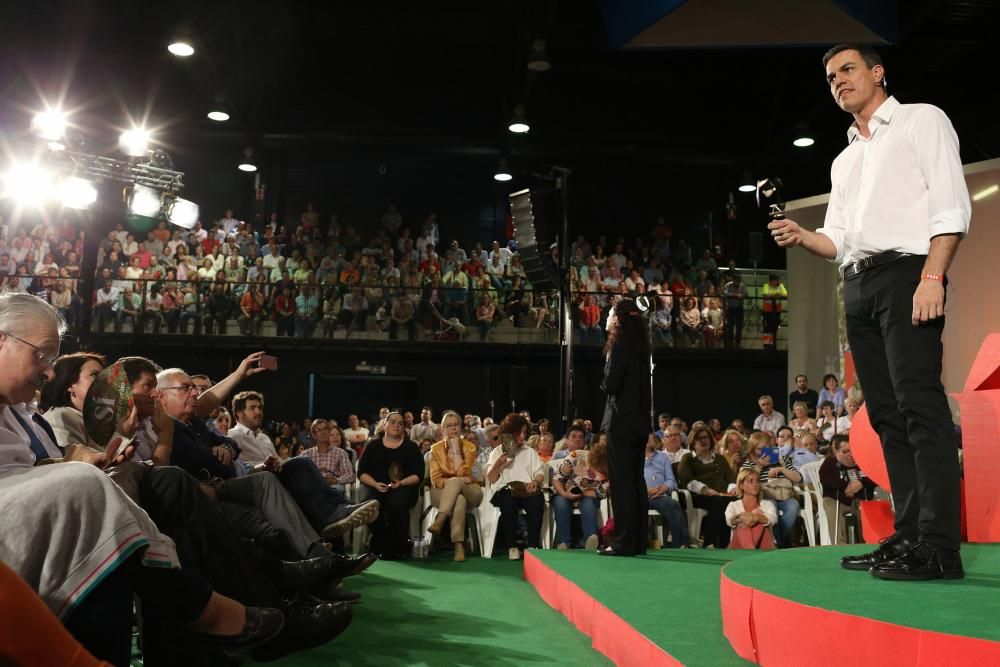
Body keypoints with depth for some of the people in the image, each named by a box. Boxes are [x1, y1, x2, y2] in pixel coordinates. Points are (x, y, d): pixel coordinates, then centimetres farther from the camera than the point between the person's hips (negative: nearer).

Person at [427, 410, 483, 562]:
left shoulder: (470, 447, -1)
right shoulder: (436, 448, 3)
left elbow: (462, 473, -15)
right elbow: (435, 479, -5)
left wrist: (456, 449, -15)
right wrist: (457, 481, -20)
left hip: (469, 492, -1)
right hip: (443, 492, 1)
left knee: (455, 482, -36)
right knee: (459, 500, -36)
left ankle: (439, 521, -47)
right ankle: (459, 545, -43)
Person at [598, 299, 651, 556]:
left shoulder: (621, 343, -12)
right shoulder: (639, 344, 13)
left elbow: (611, 383, -18)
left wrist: (604, 384, 2)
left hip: (622, 420, -9)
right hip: (640, 419, 9)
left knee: (621, 481, -5)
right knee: (636, 480, 11)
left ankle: (624, 542, -3)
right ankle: (638, 542, 16)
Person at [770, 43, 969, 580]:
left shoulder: (921, 120, 7)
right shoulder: (845, 159, 26)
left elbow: (951, 206, -6)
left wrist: (932, 278, -18)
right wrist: (802, 237, -1)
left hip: (906, 273, -7)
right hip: (857, 287, 7)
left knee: (918, 404, -14)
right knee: (887, 414, 4)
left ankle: (940, 547, -15)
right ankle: (908, 535, 7)